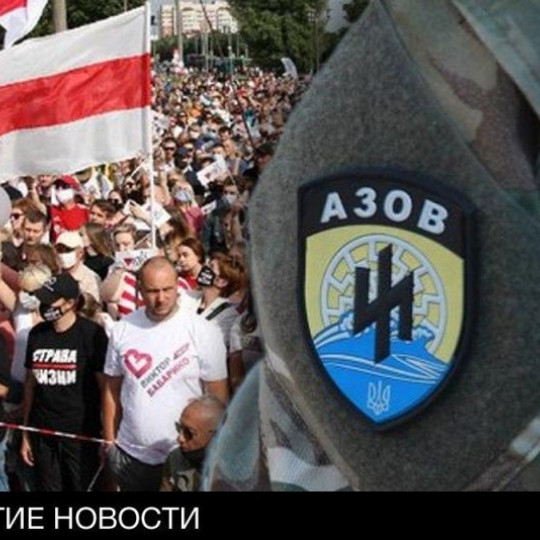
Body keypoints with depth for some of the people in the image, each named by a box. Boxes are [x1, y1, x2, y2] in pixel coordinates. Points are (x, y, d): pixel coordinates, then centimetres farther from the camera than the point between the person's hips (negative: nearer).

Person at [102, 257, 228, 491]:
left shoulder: (204, 332, -9)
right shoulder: (123, 329, 0)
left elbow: (218, 398, -6)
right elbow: (112, 390, 8)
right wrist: (109, 443, 6)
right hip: (130, 456, 3)